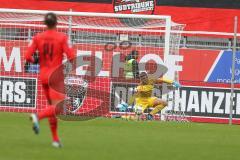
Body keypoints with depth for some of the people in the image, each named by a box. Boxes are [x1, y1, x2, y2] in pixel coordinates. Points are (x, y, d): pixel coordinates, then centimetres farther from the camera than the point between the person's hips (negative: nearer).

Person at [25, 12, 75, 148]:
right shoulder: (62, 37, -9)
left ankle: (55, 139, 14)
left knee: (52, 106, 16)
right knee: (58, 108, -8)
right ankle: (38, 116, -35)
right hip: (56, 76, -5)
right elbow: (71, 56, -16)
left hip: (43, 75, 5)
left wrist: (36, 61, 16)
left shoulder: (37, 38, 1)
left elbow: (28, 57, -4)